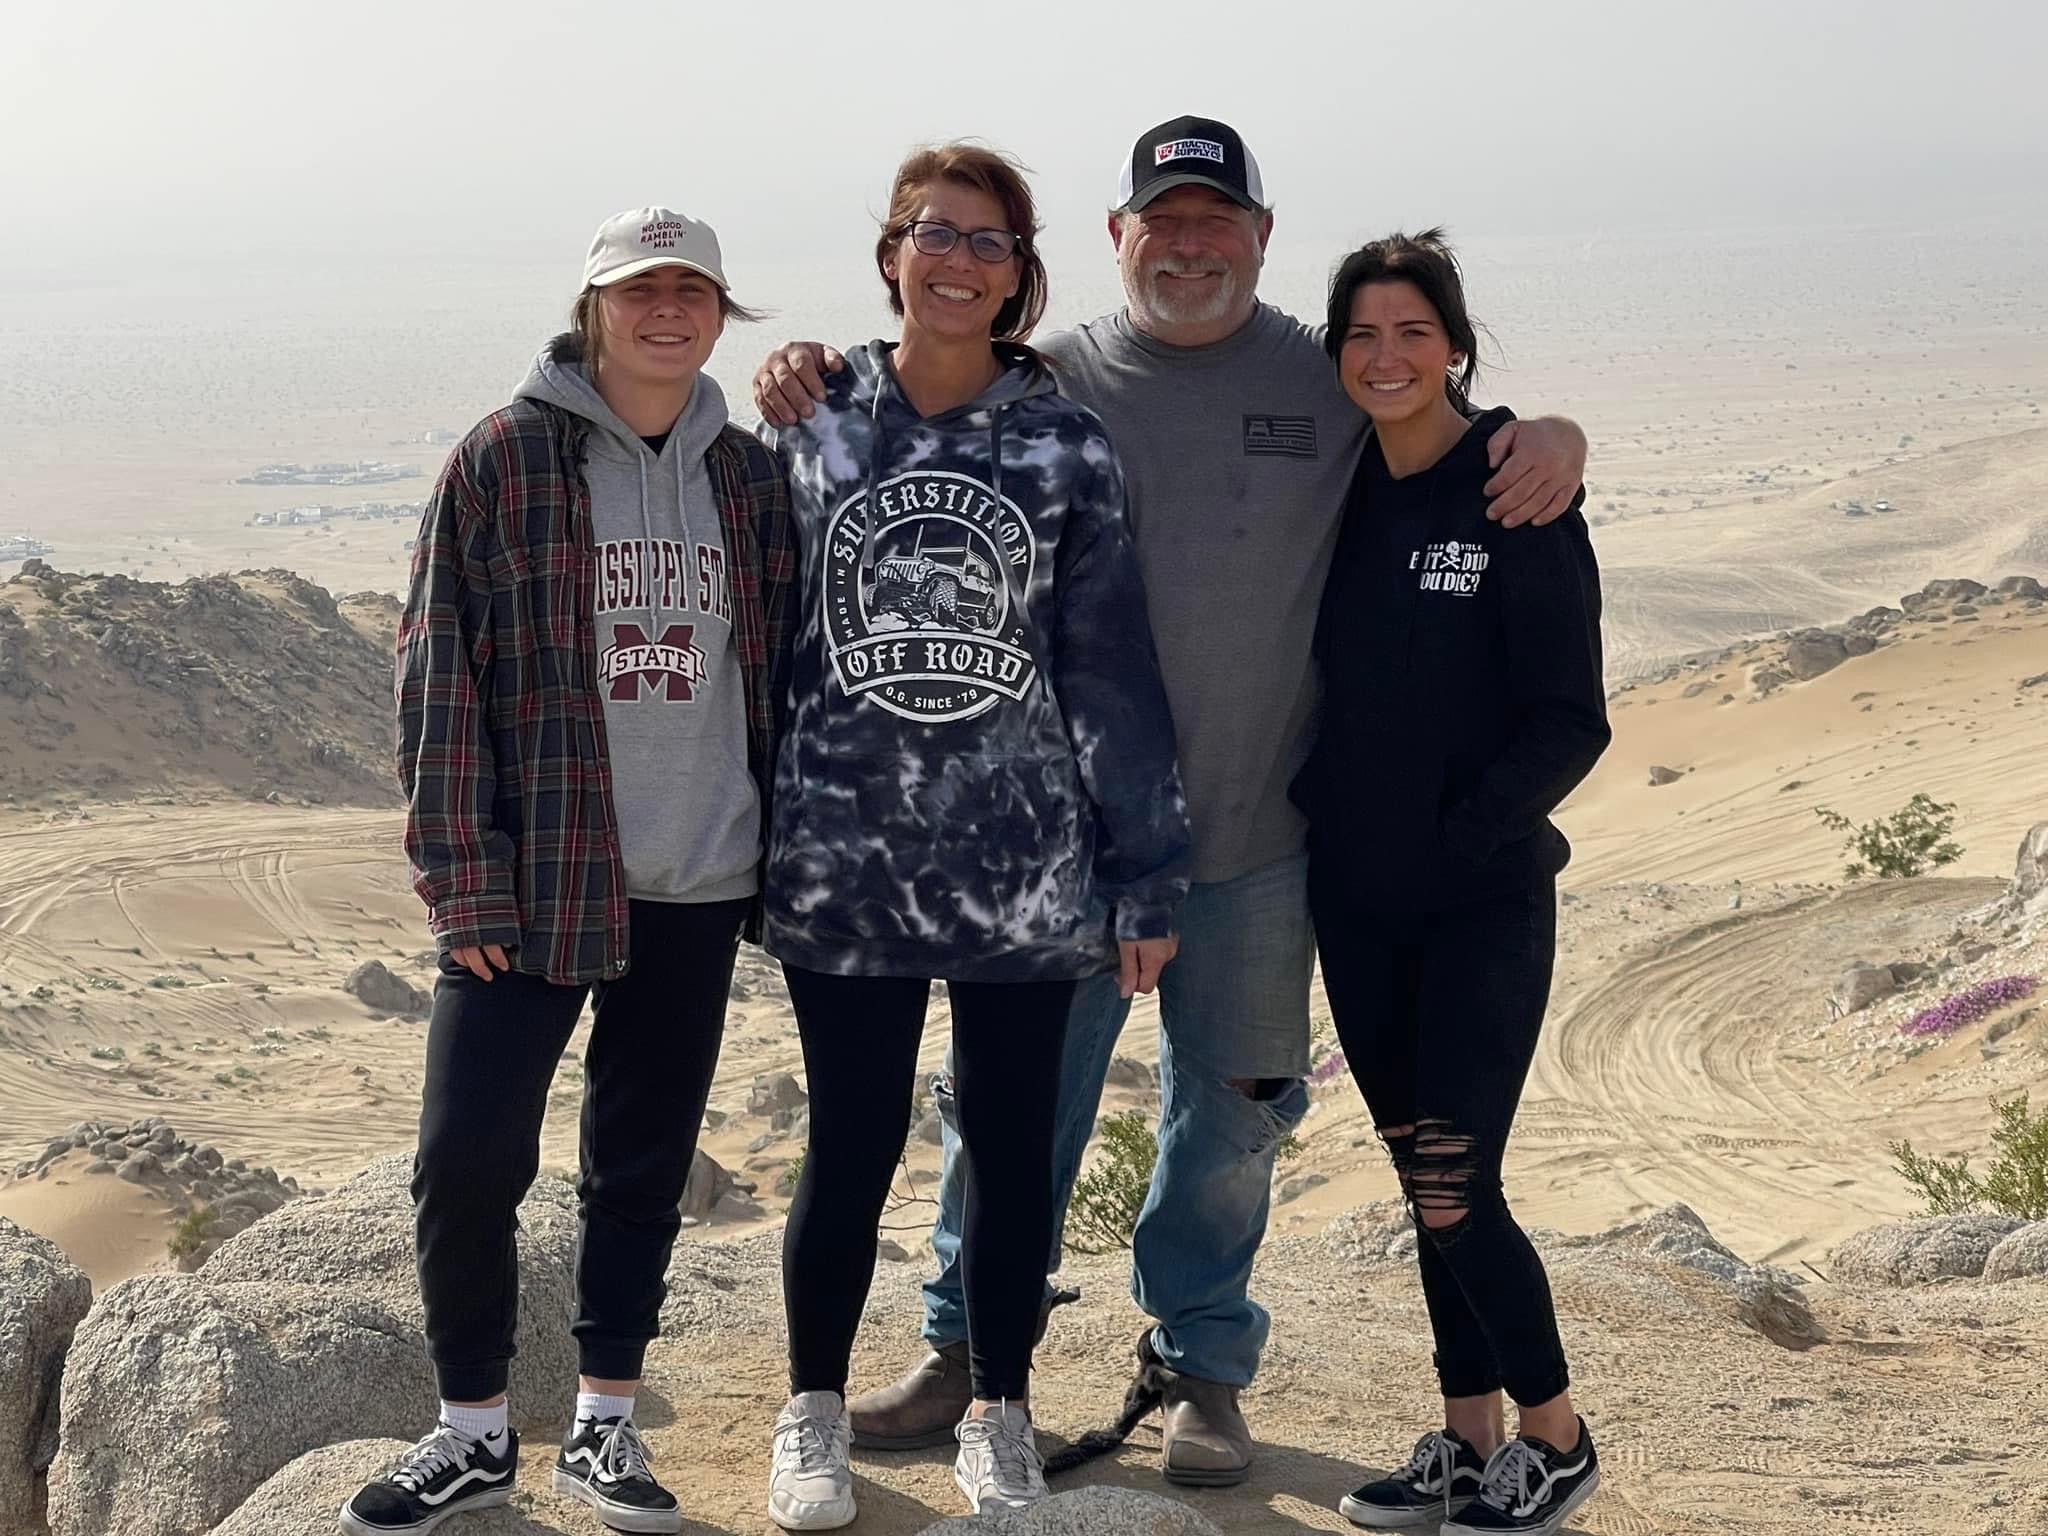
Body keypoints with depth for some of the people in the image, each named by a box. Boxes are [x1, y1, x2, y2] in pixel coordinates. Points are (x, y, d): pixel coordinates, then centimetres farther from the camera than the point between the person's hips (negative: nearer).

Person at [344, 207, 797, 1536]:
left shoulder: (752, 480, 7)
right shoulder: (504, 459, -3)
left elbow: (782, 673, 12)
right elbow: (439, 672, -5)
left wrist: (786, 859, 7)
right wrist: (460, 876, -10)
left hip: (699, 884, 3)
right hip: (532, 880, -3)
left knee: (646, 1164, 11)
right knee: (468, 1156, -4)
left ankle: (605, 1424, 25)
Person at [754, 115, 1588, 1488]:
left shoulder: (1336, 385, 3)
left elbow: (1470, 442, 11)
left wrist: (1552, 436, -12)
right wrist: (808, 384, -11)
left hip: (1256, 839, 1)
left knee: (1230, 1112, 12)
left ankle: (1202, 1365, 29)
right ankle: (968, 1348, 24)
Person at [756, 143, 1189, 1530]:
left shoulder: (1067, 446, 1)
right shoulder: (812, 427, 3)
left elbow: (1109, 666, 1)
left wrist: (1145, 878, -1)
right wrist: (740, 845, 5)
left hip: (1027, 872, 0)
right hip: (844, 865, 0)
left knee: (1013, 1145, 10)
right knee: (852, 1146, 8)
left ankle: (999, 1414, 28)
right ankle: (814, 1414, 27)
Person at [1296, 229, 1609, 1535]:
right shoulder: (1335, 496, 6)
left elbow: (1569, 722, -10)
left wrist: (1462, 834, -18)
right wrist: (1308, 809, 0)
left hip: (1484, 901, -5)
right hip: (1355, 902, 5)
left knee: (1453, 1187, -6)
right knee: (1421, 1181, 11)